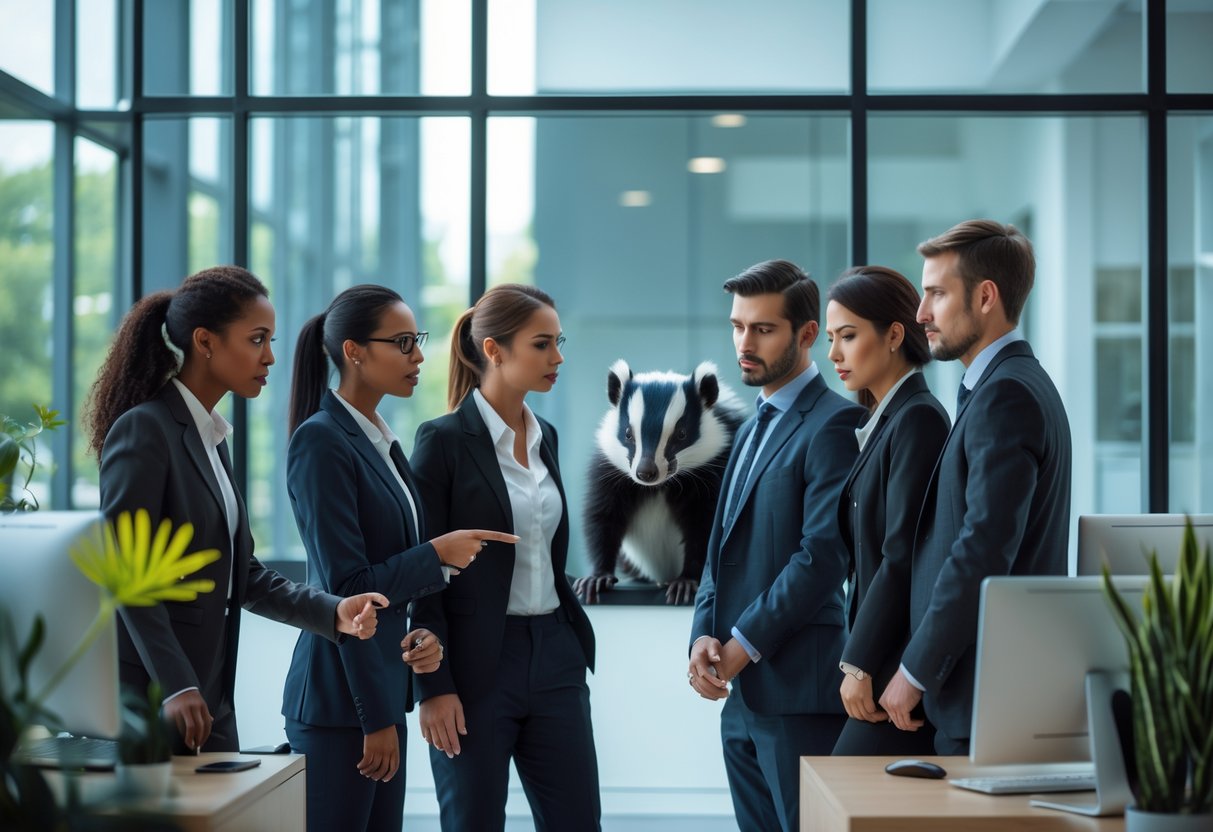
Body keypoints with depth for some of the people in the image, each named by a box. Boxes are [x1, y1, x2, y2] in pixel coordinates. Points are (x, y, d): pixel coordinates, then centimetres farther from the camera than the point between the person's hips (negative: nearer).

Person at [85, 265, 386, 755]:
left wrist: (332, 612, 1)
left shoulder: (211, 437, 15)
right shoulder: (143, 431, -12)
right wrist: (174, 687, -23)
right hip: (147, 696, -8)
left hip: (209, 698, 8)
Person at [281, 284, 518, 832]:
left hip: (381, 687, 9)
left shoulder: (382, 442, 14)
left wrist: (421, 635, 2)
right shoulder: (321, 442, -13)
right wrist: (438, 554, -12)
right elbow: (345, 587, -18)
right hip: (339, 699, -9)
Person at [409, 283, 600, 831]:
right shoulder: (444, 441, -9)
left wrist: (576, 644, 17)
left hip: (554, 658, 7)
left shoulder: (545, 437, 11)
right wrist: (433, 688, -15)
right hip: (477, 664, -6)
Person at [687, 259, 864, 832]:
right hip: (742, 695, 9)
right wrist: (704, 635, 1)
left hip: (797, 690, -9)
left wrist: (741, 647, -15)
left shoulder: (831, 424, -10)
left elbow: (822, 554, -18)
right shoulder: (754, 428, 19)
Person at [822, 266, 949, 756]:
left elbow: (903, 556, -17)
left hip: (899, 670, -9)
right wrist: (857, 659, 12)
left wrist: (860, 664, -16)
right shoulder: (881, 421, 17)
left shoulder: (919, 419, -11)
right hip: (877, 667, 9)